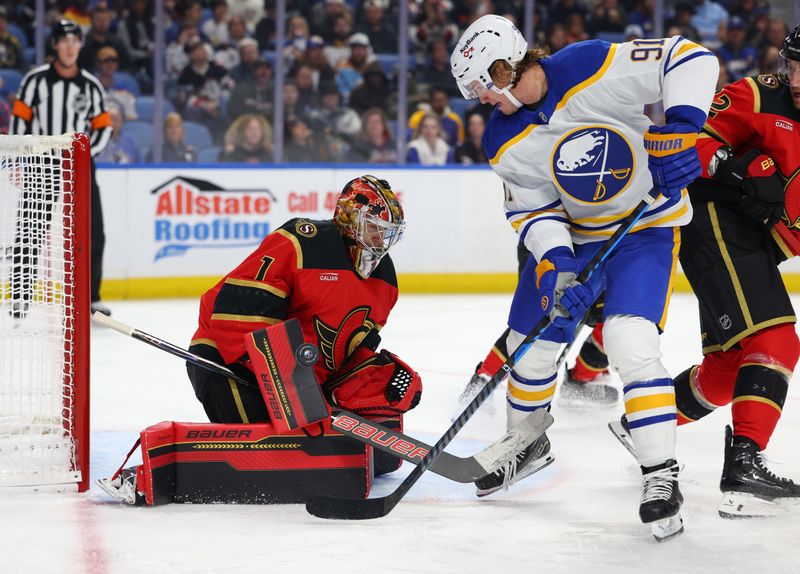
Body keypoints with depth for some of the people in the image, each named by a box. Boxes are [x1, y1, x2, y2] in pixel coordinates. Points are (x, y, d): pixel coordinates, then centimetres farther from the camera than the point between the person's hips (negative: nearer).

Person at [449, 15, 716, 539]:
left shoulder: (596, 68, -26)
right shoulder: (505, 142, -10)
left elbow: (690, 60, -25)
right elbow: (533, 210, -6)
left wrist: (681, 127, -37)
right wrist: (554, 261, -25)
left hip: (646, 226, -6)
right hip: (571, 234, 6)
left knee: (630, 341, -24)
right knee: (530, 343, 10)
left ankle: (662, 477, -17)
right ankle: (527, 445, 39)